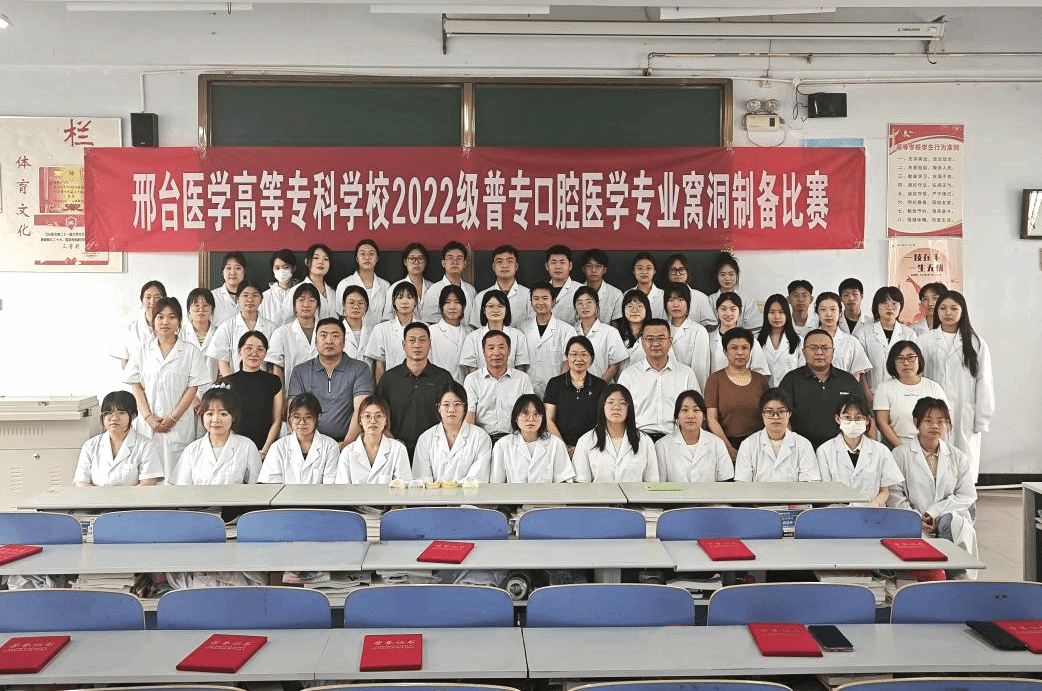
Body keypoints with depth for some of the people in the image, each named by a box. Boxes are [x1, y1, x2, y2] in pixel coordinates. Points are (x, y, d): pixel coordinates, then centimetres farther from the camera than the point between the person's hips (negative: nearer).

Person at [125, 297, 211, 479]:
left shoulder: (190, 351, 4)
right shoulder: (142, 352, 11)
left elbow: (192, 388, -1)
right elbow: (137, 387, 6)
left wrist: (173, 418, -9)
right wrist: (149, 417, -7)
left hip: (179, 425, -2)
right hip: (147, 424, 2)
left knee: (175, 475, -3)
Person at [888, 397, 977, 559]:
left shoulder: (958, 457, 16)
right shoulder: (900, 454, 7)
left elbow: (968, 495, 6)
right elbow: (894, 497, 0)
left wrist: (934, 512, -9)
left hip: (951, 517, 2)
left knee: (950, 522, -34)